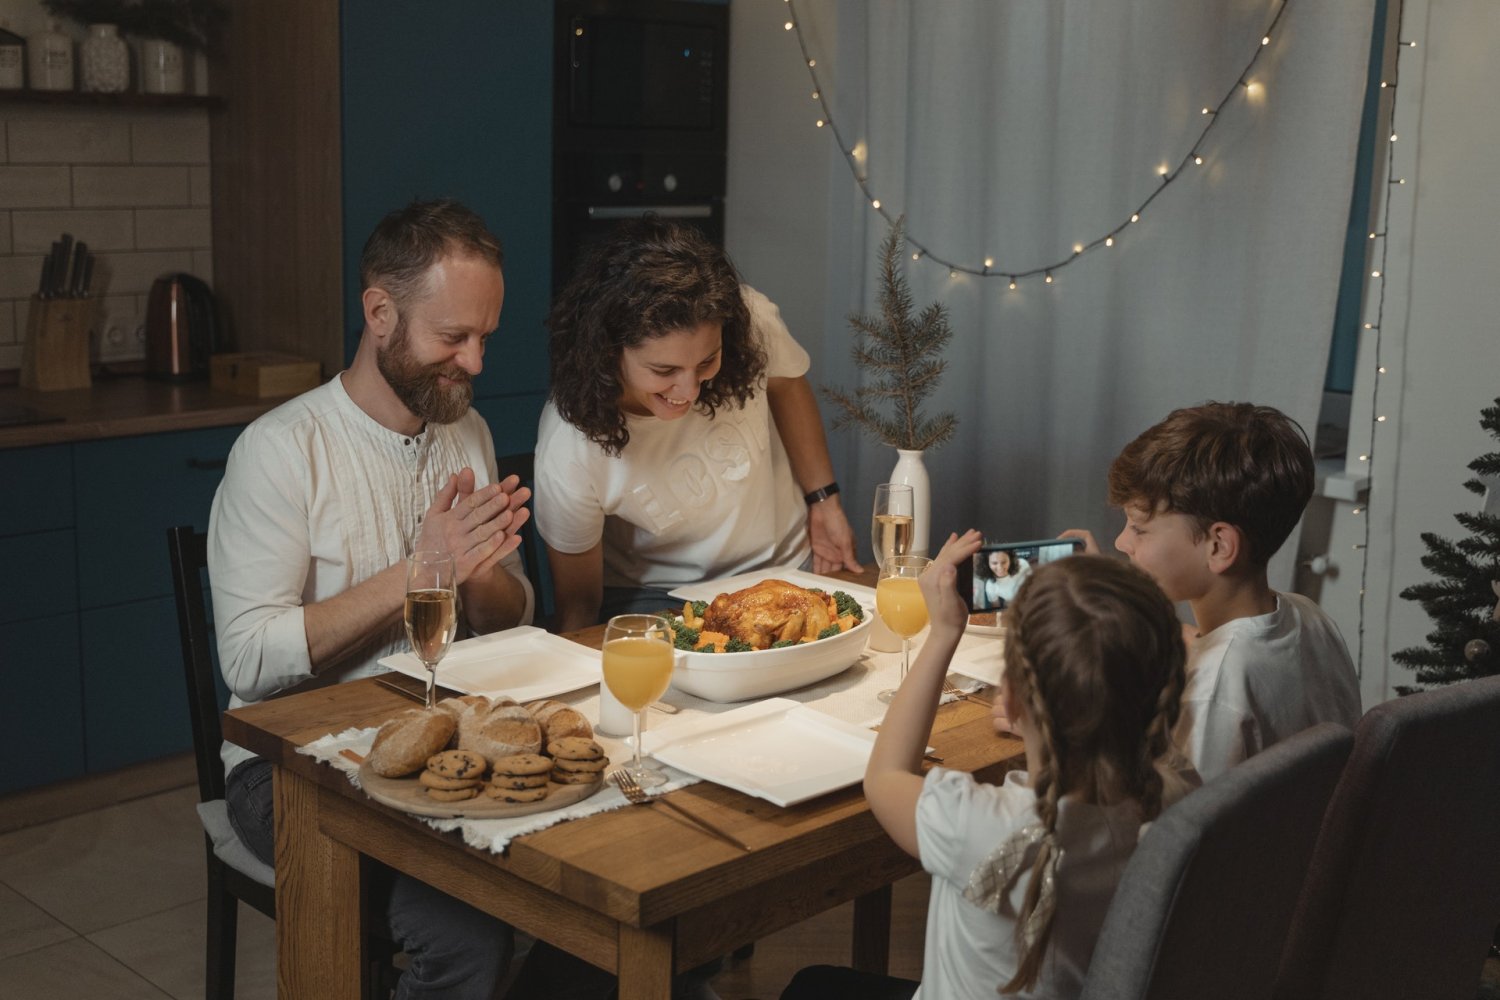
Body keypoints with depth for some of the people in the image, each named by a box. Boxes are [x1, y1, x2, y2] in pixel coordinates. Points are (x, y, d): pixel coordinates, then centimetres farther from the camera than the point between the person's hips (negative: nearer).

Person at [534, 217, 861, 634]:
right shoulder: (568, 457, -29)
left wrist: (824, 500, 7)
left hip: (782, 566, 3)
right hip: (653, 598, -2)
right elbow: (578, 605, -12)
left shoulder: (750, 322, -22)